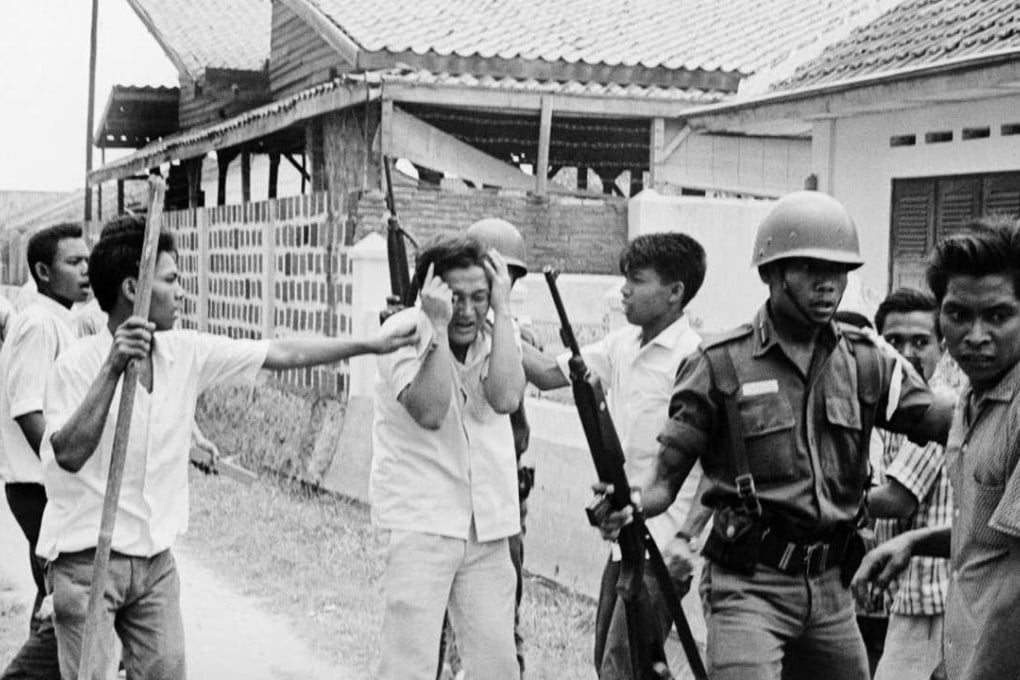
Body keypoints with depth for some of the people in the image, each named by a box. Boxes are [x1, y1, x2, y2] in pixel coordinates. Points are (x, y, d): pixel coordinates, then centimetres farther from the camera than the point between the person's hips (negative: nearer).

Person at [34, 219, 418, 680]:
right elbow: (69, 454, -27)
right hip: (87, 560, -5)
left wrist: (371, 344, 5)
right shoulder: (77, 364, -14)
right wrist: (112, 370, -32)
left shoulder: (186, 354, 0)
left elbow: (283, 354, 5)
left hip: (155, 559, 5)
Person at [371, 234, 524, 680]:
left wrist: (501, 311, -15)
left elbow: (505, 399, -16)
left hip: (487, 526, 4)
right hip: (420, 521, -4)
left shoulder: (498, 333, 3)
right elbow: (430, 412, -23)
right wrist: (438, 326, -23)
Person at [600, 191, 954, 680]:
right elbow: (666, 479, -4)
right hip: (749, 585, -5)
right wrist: (626, 507, -25)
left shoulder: (865, 364, 7)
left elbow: (947, 422, -2)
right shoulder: (721, 365, -5)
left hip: (830, 588, 5)